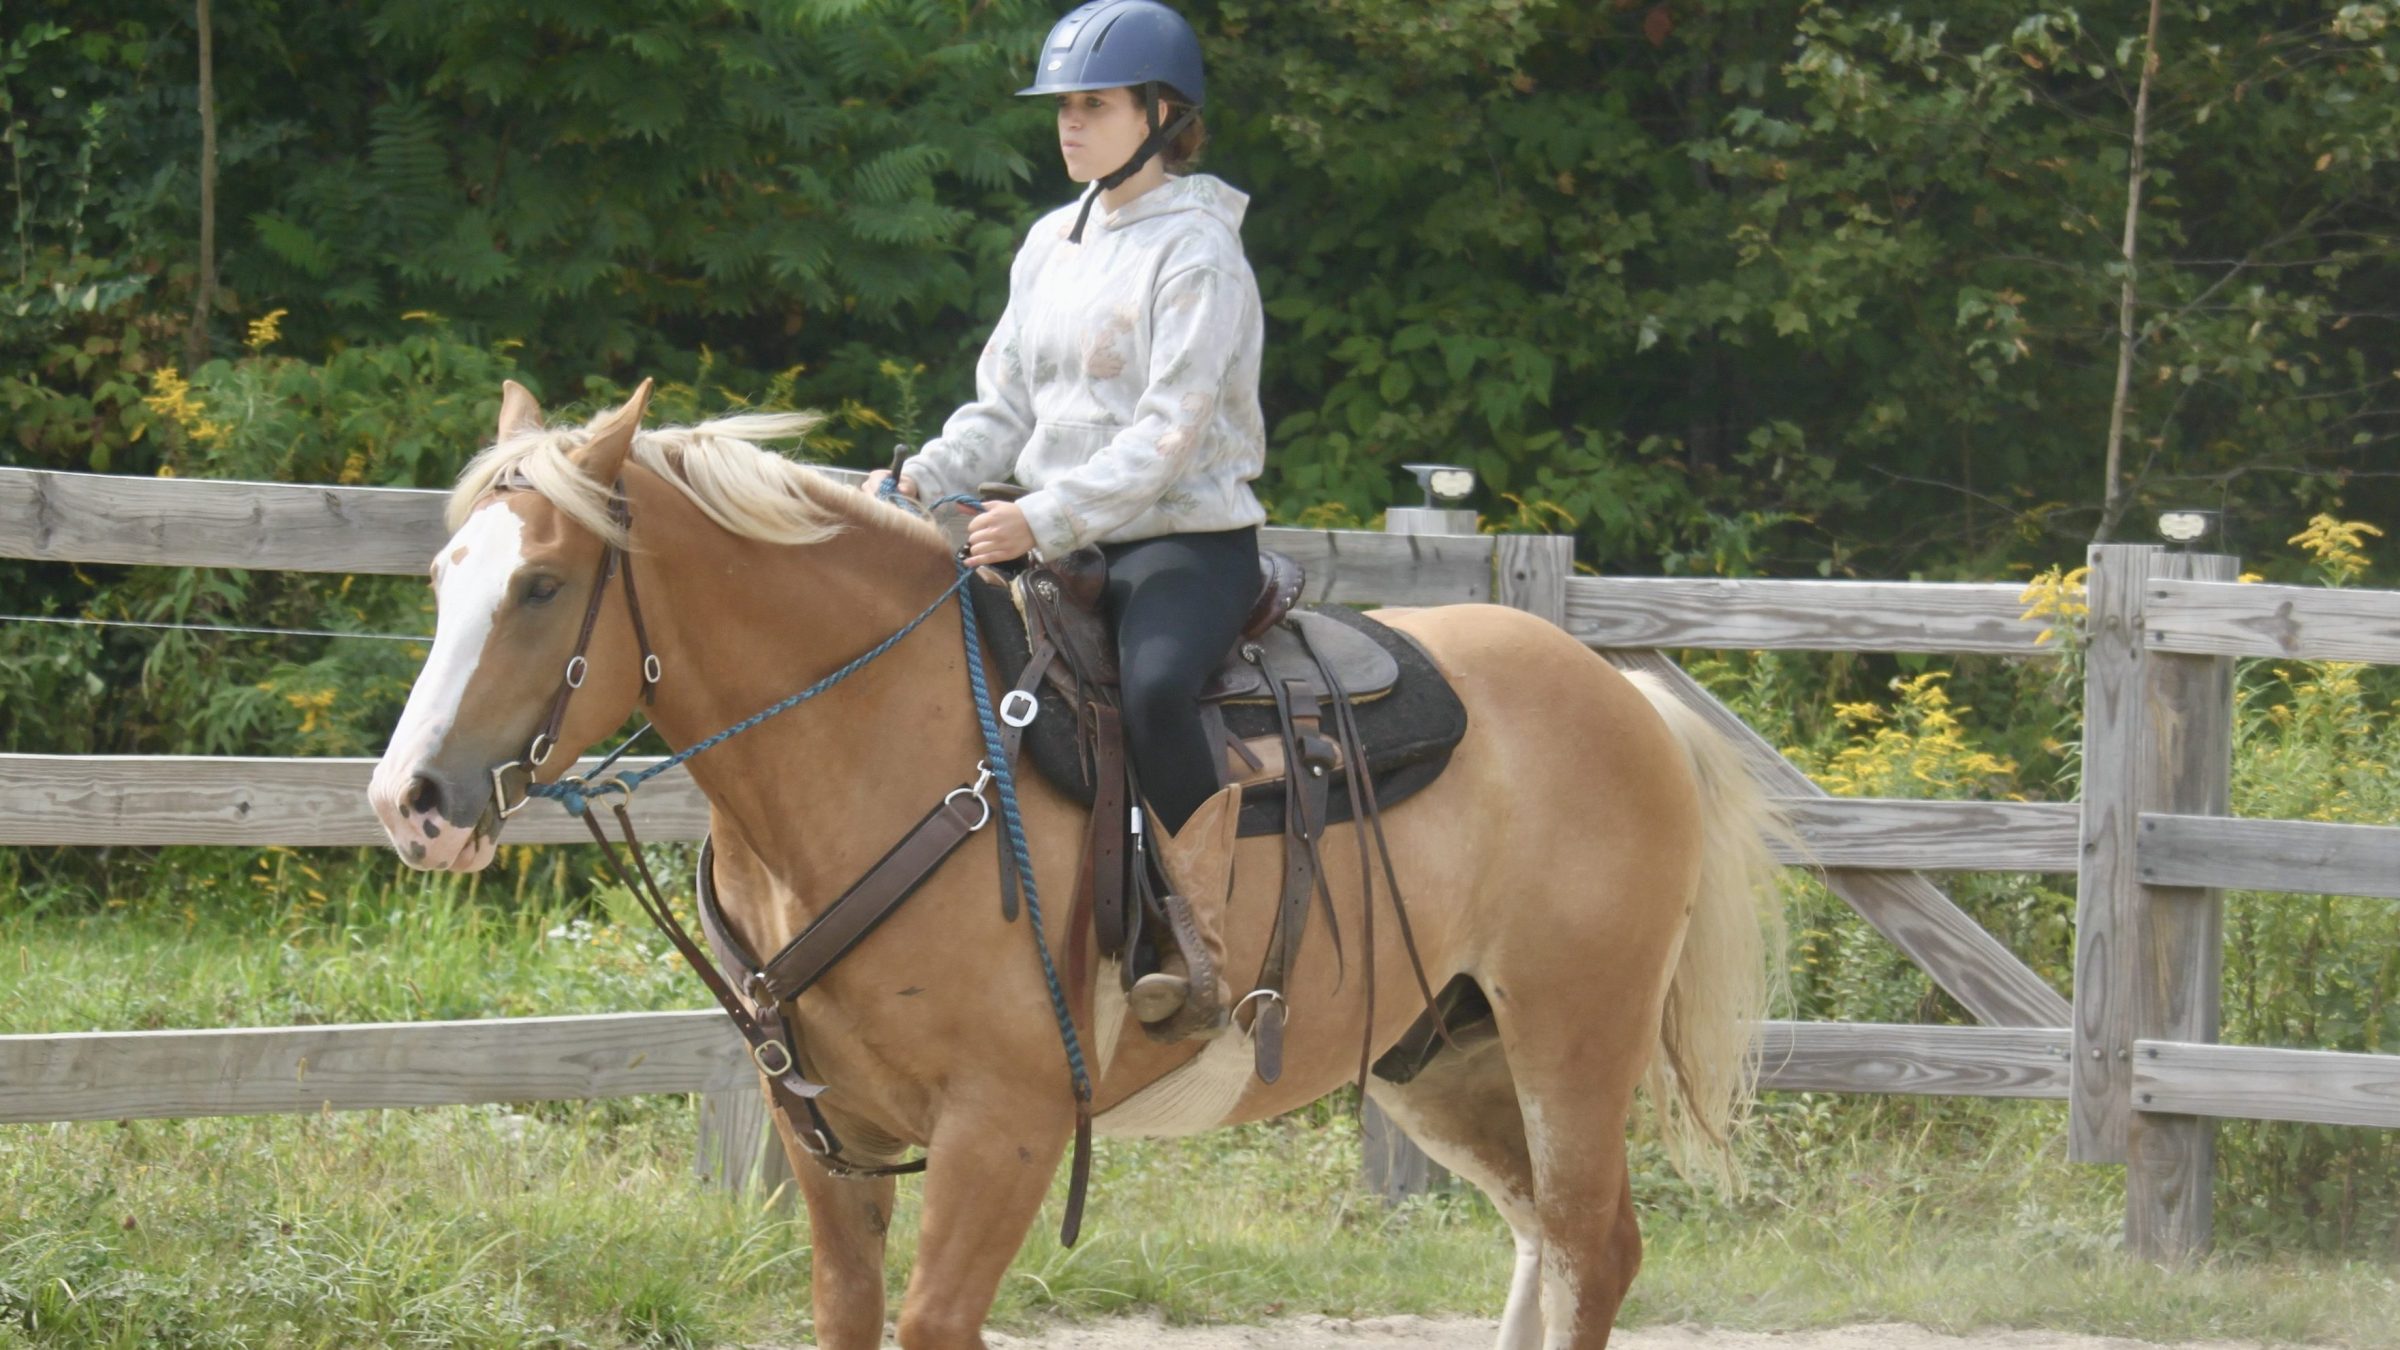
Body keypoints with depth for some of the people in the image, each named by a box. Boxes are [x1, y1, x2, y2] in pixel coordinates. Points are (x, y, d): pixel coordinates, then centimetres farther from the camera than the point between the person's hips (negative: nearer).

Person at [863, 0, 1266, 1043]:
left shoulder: (1195, 253, -9)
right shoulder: (1052, 246, 15)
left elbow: (1168, 431, -19)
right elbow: (1004, 407, 18)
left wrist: (1045, 520, -30)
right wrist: (922, 481, -2)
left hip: (1188, 540, -9)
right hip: (1067, 553, 9)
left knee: (1153, 689, -37)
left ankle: (1203, 958, -30)